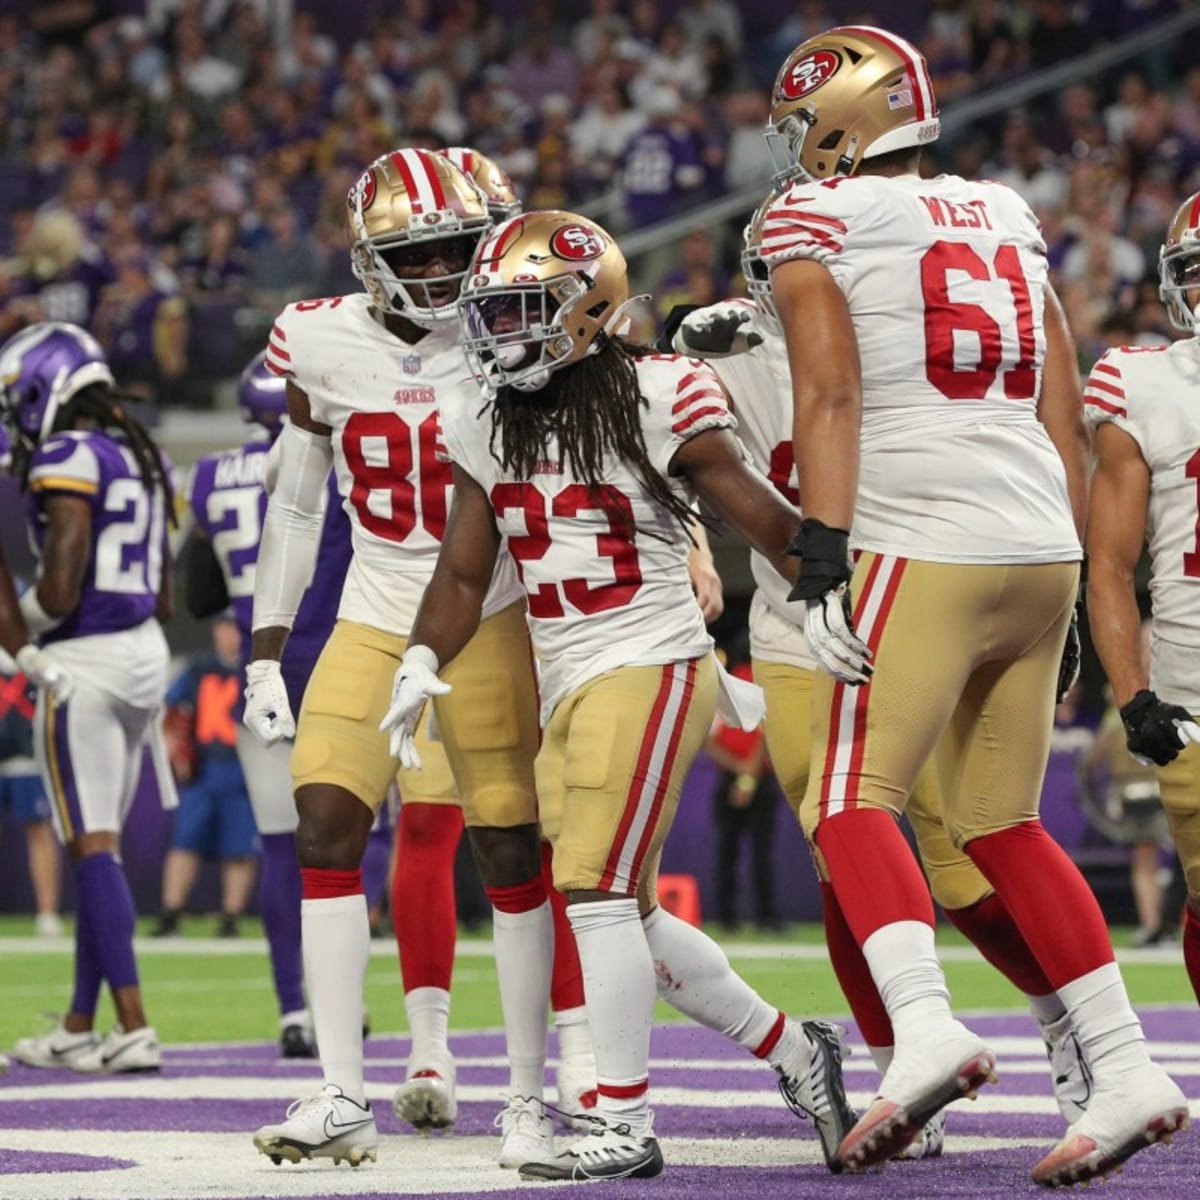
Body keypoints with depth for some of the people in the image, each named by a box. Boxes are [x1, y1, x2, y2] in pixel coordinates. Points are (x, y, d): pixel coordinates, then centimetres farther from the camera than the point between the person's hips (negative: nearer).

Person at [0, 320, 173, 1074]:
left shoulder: (66, 461, -12)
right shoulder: (142, 457, 14)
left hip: (84, 661, -9)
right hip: (146, 653, 9)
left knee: (92, 847, -7)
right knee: (100, 844, 13)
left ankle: (134, 1027, -14)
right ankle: (80, 1026, 18)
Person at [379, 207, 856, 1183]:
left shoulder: (655, 398, -8)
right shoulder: (490, 426, 11)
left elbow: (764, 522, -5)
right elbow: (464, 572, 11)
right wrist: (423, 665, -5)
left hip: (653, 669, -8)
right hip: (568, 690, 8)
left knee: (597, 889, -15)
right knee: (627, 915, 9)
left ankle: (626, 1126, -8)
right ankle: (796, 1053, 27)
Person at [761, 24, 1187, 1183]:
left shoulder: (816, 219, 0)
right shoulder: (1004, 218, 19)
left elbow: (829, 398, -11)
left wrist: (820, 566, -15)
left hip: (925, 552, -7)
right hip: (1042, 548, 7)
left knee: (851, 803, -4)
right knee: (1002, 826, 14)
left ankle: (927, 1030, -24)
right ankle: (1124, 1069, 8)